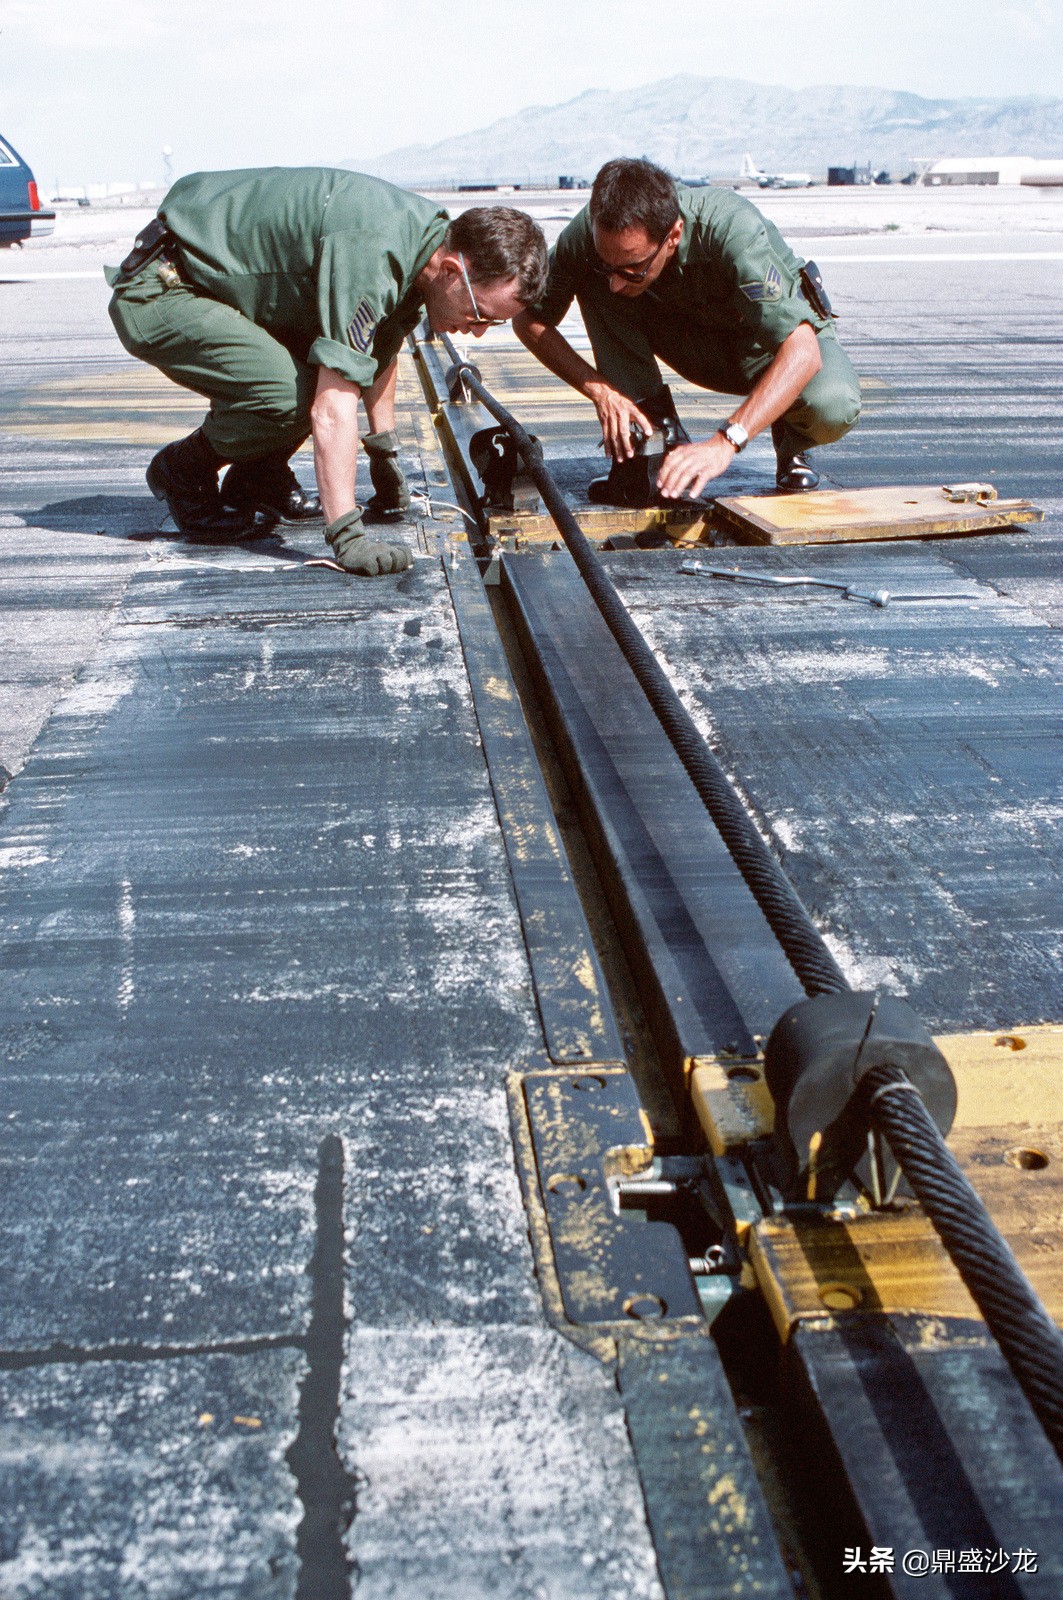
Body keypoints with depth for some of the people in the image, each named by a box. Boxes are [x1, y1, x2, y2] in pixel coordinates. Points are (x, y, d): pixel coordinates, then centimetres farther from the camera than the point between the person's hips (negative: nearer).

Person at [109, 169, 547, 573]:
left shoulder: (424, 237, -1)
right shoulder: (370, 256, -31)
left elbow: (381, 349, 17)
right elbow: (332, 409, -36)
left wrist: (385, 451, 21)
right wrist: (348, 537, -38)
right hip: (157, 291, -9)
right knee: (292, 396, -25)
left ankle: (257, 478, 13)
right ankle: (183, 472, 0)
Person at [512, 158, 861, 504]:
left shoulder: (731, 229, -38)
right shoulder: (590, 231, -27)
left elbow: (803, 351, -45)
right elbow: (528, 319, -13)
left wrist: (724, 443, -55)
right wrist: (599, 391, -27)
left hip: (777, 337, -3)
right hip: (697, 341, 3)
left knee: (834, 407, -36)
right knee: (590, 285, -23)